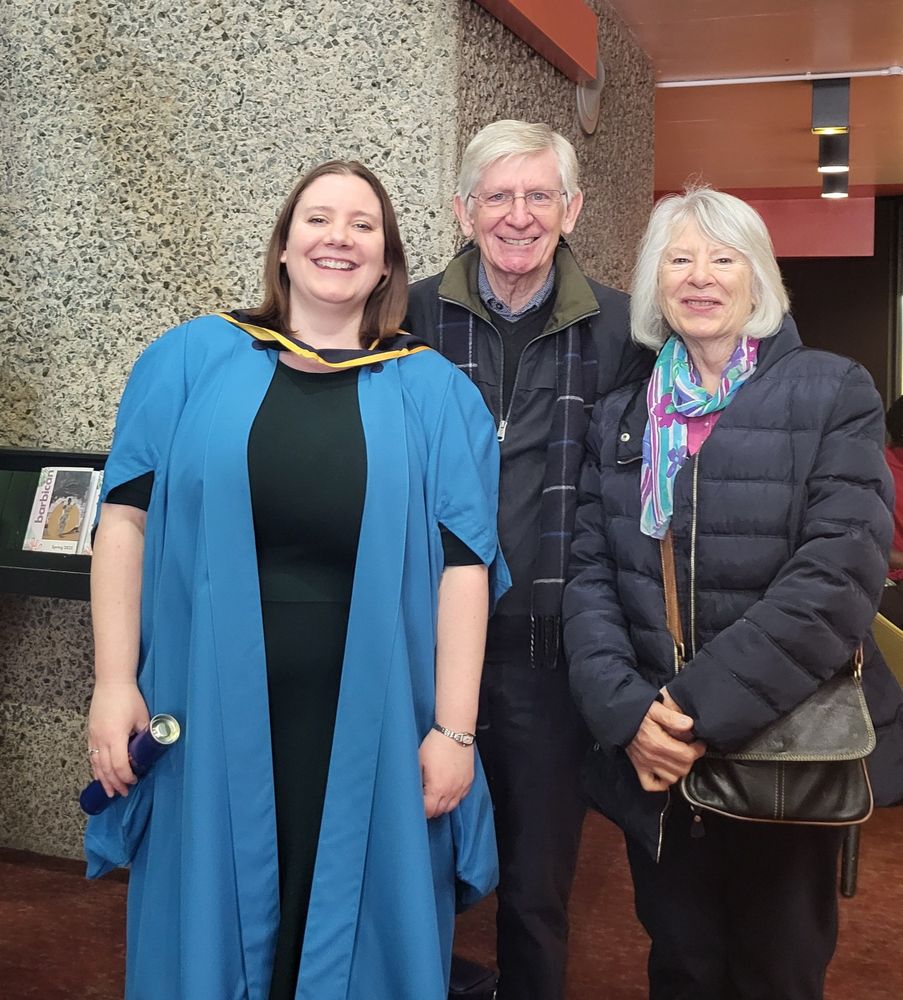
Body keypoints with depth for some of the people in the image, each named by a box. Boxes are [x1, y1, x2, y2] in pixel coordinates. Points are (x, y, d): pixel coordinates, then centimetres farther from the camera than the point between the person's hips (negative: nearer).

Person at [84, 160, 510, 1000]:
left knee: (356, 932, 13)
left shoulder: (435, 392, 3)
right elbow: (128, 520, 2)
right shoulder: (190, 361, 4)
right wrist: (115, 684, -4)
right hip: (210, 714, 1)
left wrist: (453, 728, -6)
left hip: (370, 725, 0)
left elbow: (463, 563, -1)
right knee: (211, 928, 14)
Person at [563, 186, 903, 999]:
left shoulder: (833, 394, -7)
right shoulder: (621, 416, 5)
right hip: (652, 758, 3)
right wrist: (626, 712, -16)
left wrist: (704, 708, -21)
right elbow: (590, 574, -1)